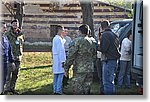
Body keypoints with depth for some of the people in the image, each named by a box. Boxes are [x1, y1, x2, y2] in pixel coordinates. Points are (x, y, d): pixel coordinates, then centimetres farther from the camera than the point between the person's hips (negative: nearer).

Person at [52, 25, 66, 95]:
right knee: (60, 75, -8)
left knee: (56, 75, 11)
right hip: (59, 59, -10)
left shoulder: (54, 38, 17)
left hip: (55, 59, 10)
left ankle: (55, 90, 14)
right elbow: (61, 51, -18)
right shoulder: (59, 39, -14)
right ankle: (58, 91, -9)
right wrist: (63, 61, -19)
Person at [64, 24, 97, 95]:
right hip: (90, 69, 6)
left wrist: (66, 68, -6)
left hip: (79, 69, -6)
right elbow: (94, 56, 17)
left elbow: (71, 56, -12)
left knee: (77, 90, -2)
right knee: (86, 90, 12)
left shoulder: (77, 41, -10)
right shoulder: (92, 41, 10)